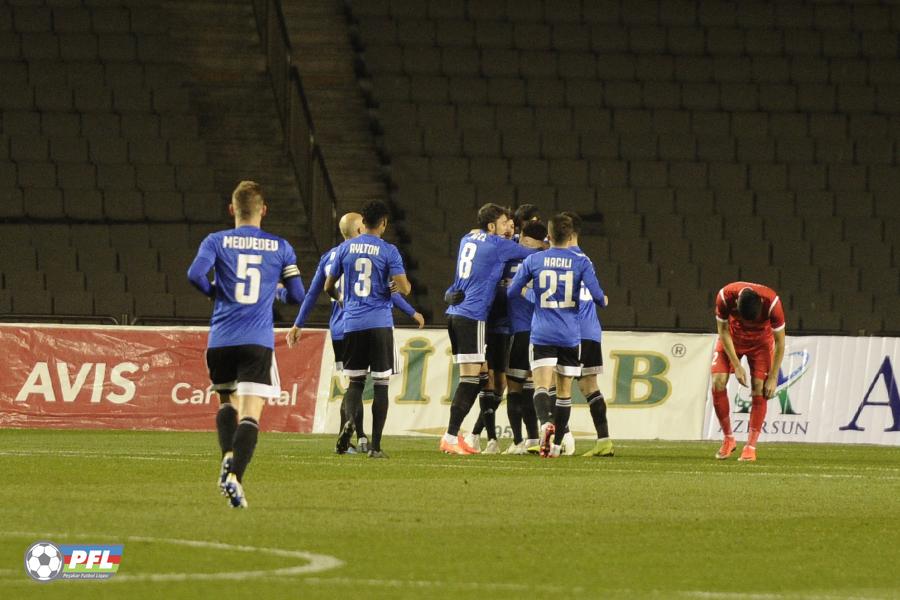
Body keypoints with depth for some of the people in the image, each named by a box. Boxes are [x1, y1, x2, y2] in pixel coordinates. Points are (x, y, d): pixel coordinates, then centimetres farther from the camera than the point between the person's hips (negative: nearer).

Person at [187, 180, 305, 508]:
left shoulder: (216, 241, 5)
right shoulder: (280, 247, 7)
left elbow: (195, 274, -12)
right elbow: (297, 294, 8)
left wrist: (214, 292, 8)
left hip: (220, 340, 1)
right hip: (258, 342, -1)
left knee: (228, 402, 22)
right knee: (250, 414, -7)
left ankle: (228, 457, -2)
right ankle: (235, 476, -24)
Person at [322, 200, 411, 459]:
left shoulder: (346, 248, 6)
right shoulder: (388, 251, -4)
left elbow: (328, 286, 13)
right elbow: (404, 288, -12)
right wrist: (402, 286, 13)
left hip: (352, 323, 3)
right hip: (380, 325, -3)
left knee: (355, 381, 11)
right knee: (381, 384, 4)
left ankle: (352, 421, -20)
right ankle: (375, 445, 1)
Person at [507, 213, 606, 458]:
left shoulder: (533, 260, 1)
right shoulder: (581, 262, -1)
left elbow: (512, 292, 4)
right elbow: (596, 295, -6)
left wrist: (528, 292, 27)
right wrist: (603, 300, 18)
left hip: (542, 334, -1)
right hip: (570, 335, 1)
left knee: (542, 387, -10)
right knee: (565, 393, 13)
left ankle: (546, 423, -40)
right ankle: (556, 444, 15)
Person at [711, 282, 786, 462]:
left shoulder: (772, 302, -35)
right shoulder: (725, 297, -33)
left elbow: (780, 343, -22)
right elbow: (724, 331, -16)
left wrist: (772, 378, -20)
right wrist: (737, 366, -18)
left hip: (761, 339, -1)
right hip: (732, 337, 1)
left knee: (759, 388, -13)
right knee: (718, 382, -12)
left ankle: (751, 446, -7)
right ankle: (728, 439, 4)